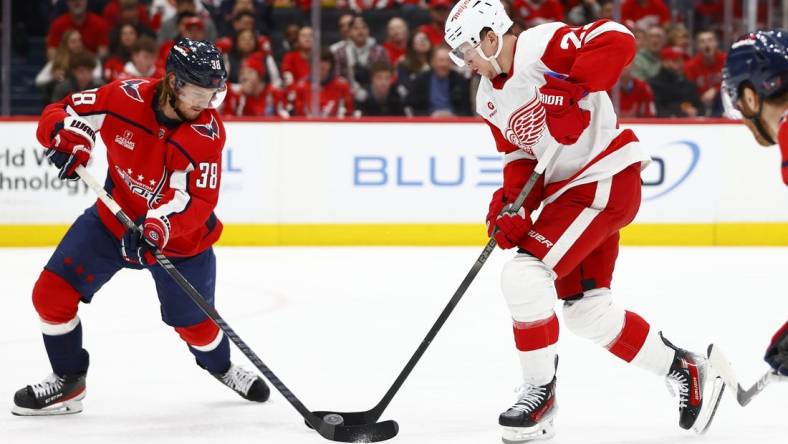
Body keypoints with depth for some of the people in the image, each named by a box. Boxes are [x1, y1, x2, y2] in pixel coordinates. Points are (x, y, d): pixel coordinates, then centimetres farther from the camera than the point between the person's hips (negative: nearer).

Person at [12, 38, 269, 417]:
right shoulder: (125, 97, -20)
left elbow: (196, 201, -31)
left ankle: (221, 365, 45)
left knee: (194, 323, 7)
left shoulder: (207, 132, -24)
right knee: (52, 292, -8)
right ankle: (68, 381, 13)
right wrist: (66, 138, -32)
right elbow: (62, 113, -9)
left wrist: (158, 228, -48)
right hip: (114, 217, 2)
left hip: (179, 238, -2)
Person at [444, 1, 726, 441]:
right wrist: (512, 206, -5)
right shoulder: (489, 98, 12)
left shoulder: (541, 47, -16)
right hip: (567, 189, 10)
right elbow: (520, 157, 12)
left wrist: (570, 91, -33)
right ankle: (687, 372, 24)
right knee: (587, 310, 11)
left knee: (524, 276, -18)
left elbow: (617, 40, -28)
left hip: (604, 182, -10)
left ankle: (540, 394, -5)